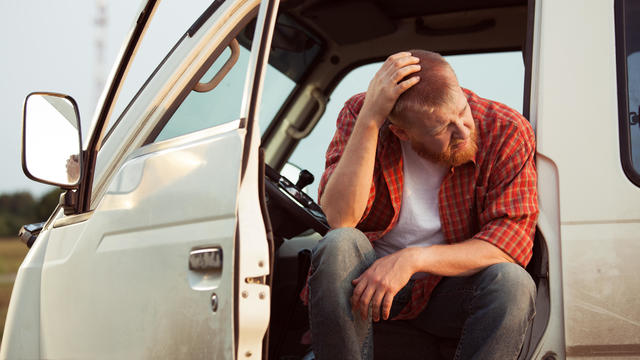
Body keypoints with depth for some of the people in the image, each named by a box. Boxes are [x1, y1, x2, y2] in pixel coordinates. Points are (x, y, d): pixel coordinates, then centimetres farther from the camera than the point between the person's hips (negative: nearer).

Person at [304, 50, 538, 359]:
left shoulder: (507, 133, -14)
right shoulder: (360, 114, -13)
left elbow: (512, 242, -19)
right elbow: (340, 219, -25)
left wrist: (414, 259, -30)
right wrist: (369, 119, -33)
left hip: (450, 290, 0)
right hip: (368, 276, 0)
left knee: (513, 283, -31)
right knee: (338, 246, -32)